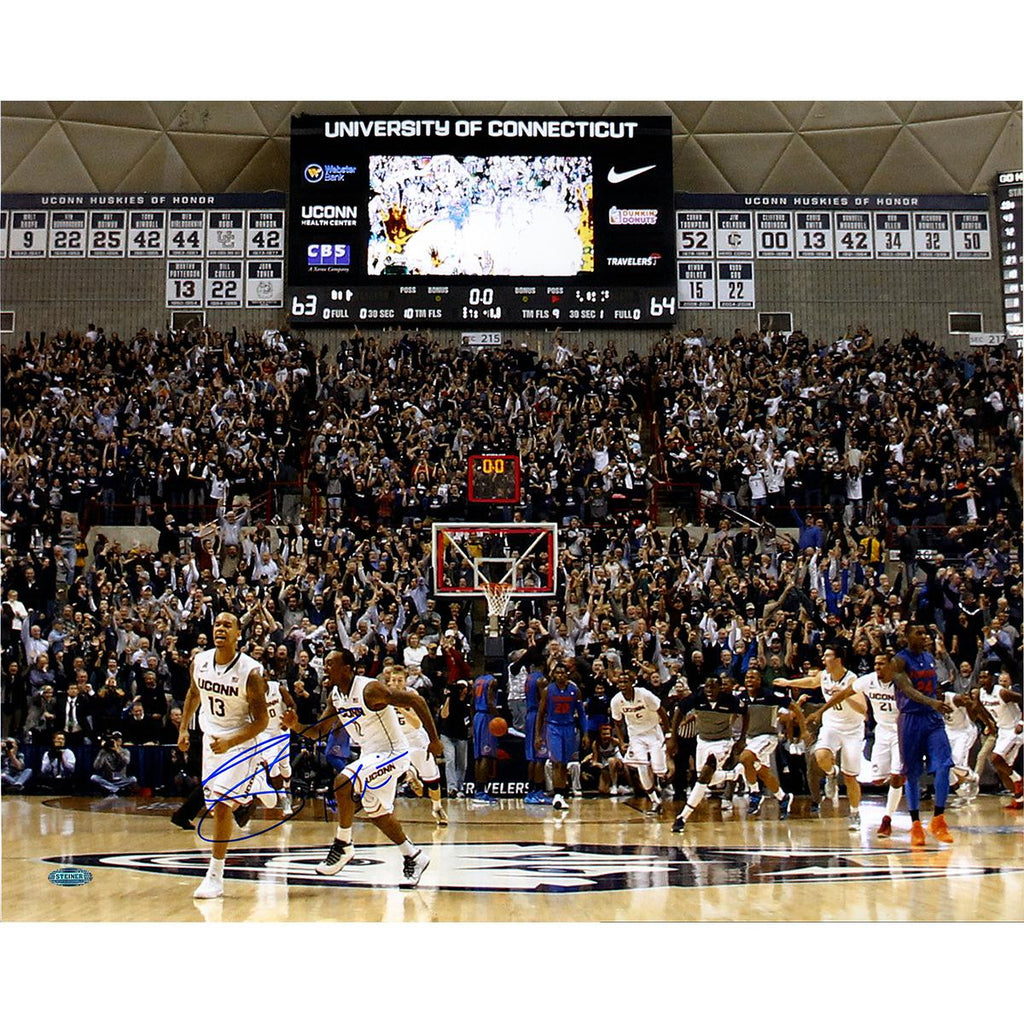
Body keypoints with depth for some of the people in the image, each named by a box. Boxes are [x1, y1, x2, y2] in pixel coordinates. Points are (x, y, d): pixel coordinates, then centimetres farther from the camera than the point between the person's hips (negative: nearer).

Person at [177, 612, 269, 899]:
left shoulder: (250, 671, -23)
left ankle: (215, 877, -9)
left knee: (221, 804, -14)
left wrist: (230, 742, -29)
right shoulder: (199, 662, -6)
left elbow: (262, 720, -18)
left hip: (239, 743, -6)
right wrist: (184, 728, 14)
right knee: (217, 806, 14)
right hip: (211, 739, 6)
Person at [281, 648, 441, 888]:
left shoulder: (370, 689, -23)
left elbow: (415, 700, -22)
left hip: (393, 754, -9)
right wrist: (296, 726, -11)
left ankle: (343, 845, -9)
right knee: (376, 813, 17)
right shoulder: (335, 696, 2)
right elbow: (319, 731, 10)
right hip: (370, 754, 9)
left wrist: (433, 740, -19)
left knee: (343, 782, -25)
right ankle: (413, 856, 34)